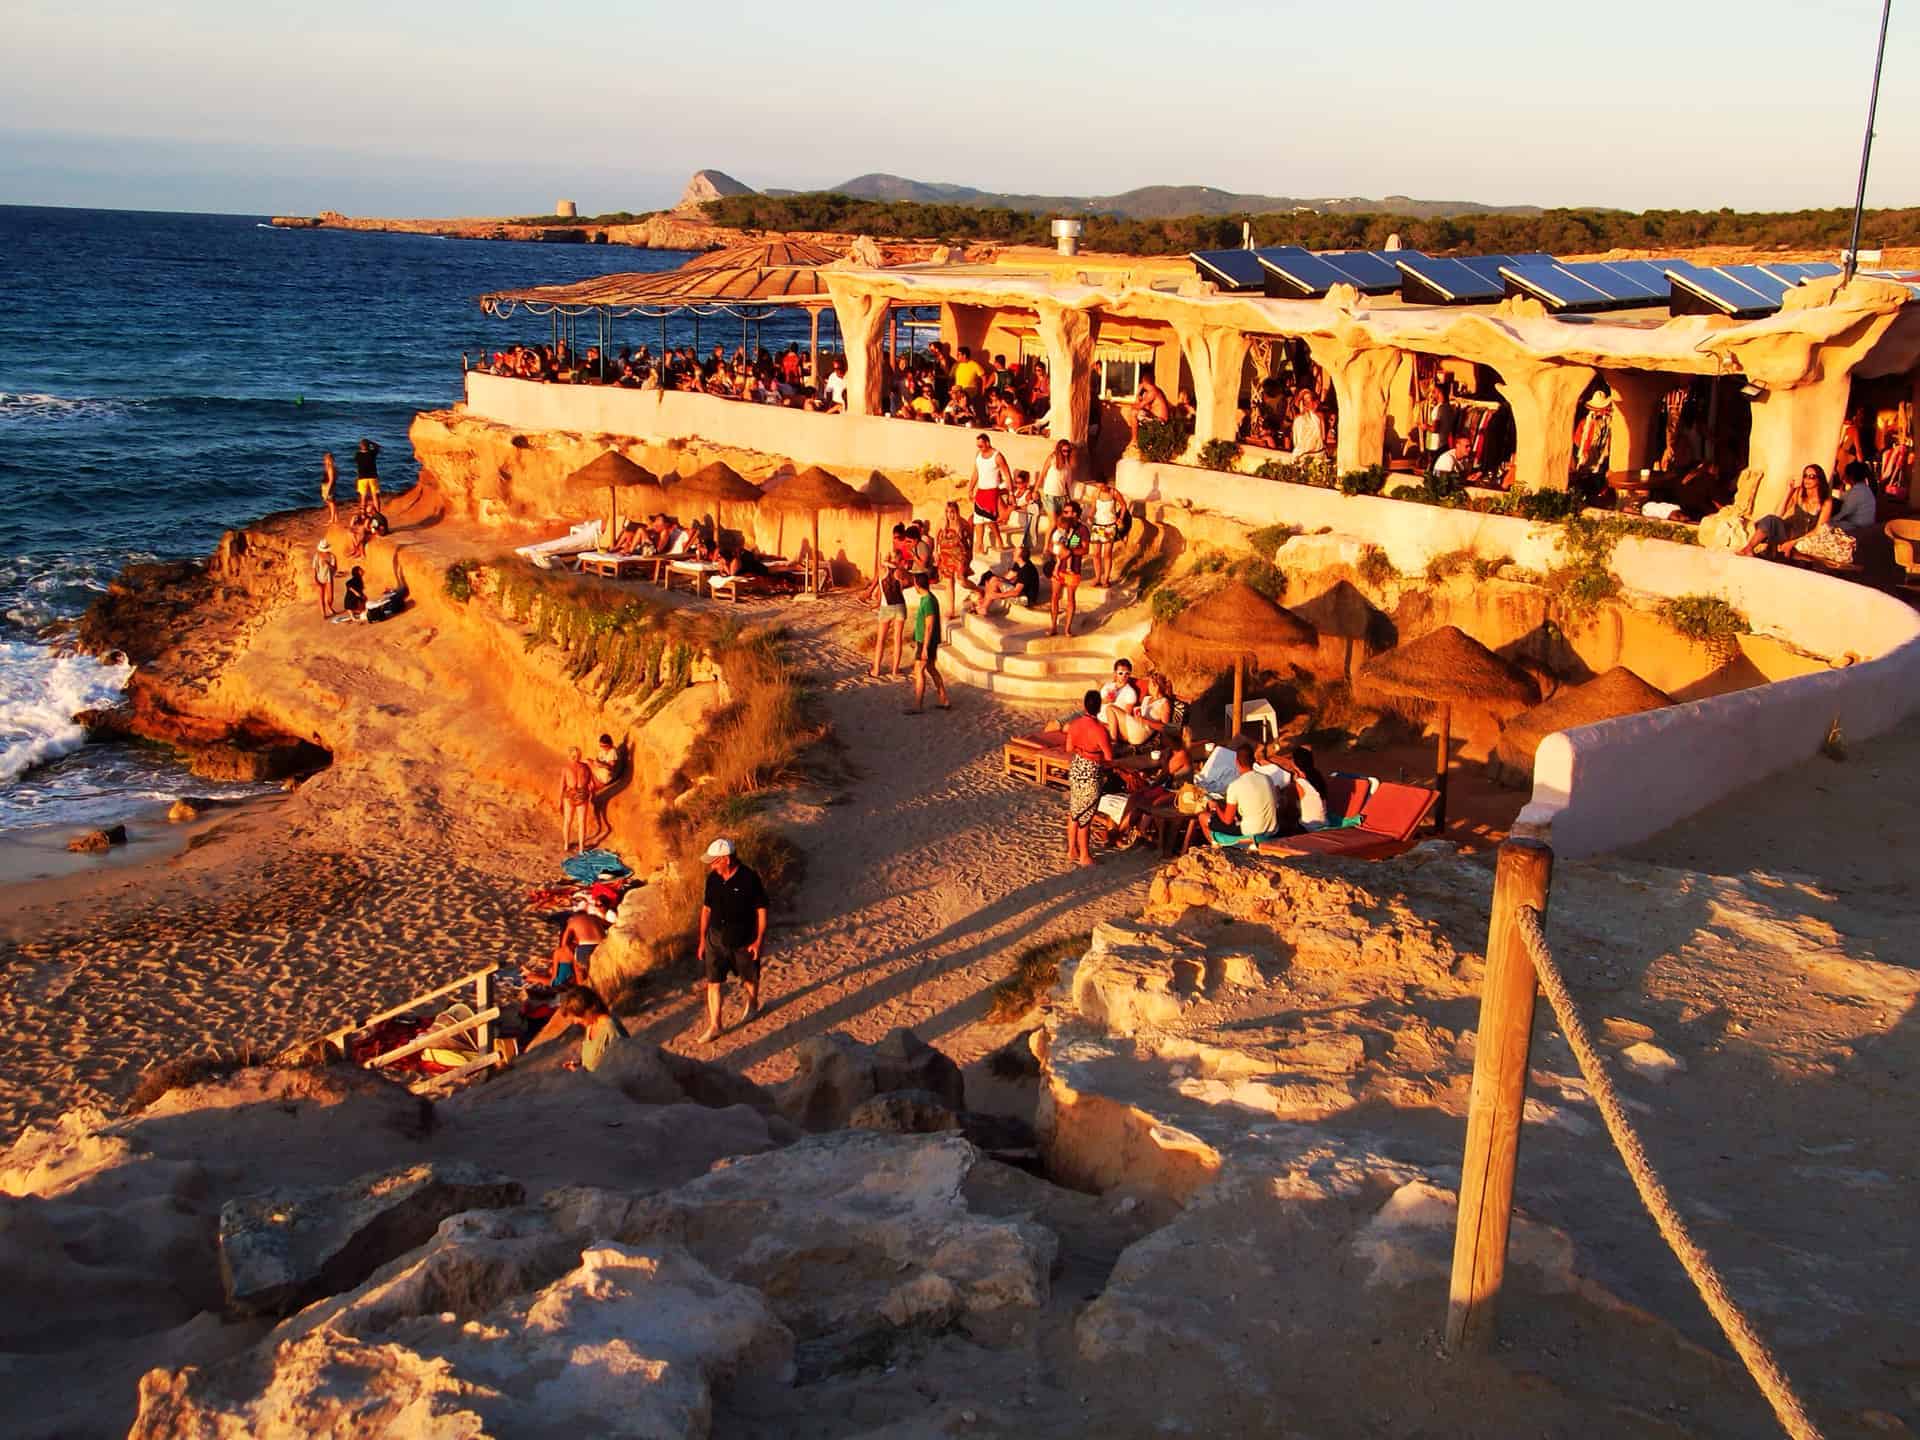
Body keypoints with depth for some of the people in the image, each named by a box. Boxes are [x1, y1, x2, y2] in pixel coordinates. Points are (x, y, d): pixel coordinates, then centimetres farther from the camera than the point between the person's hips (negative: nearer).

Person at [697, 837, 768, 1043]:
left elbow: (761, 910, -13)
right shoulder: (713, 879, -5)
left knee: (750, 979, 17)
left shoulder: (749, 878, -20)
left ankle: (753, 1005, 47)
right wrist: (702, 940, 8)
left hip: (744, 942, -3)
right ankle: (715, 1026, 13)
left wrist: (759, 941, -13)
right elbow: (706, 909, 7)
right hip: (716, 941, 3)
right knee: (713, 983, 2)